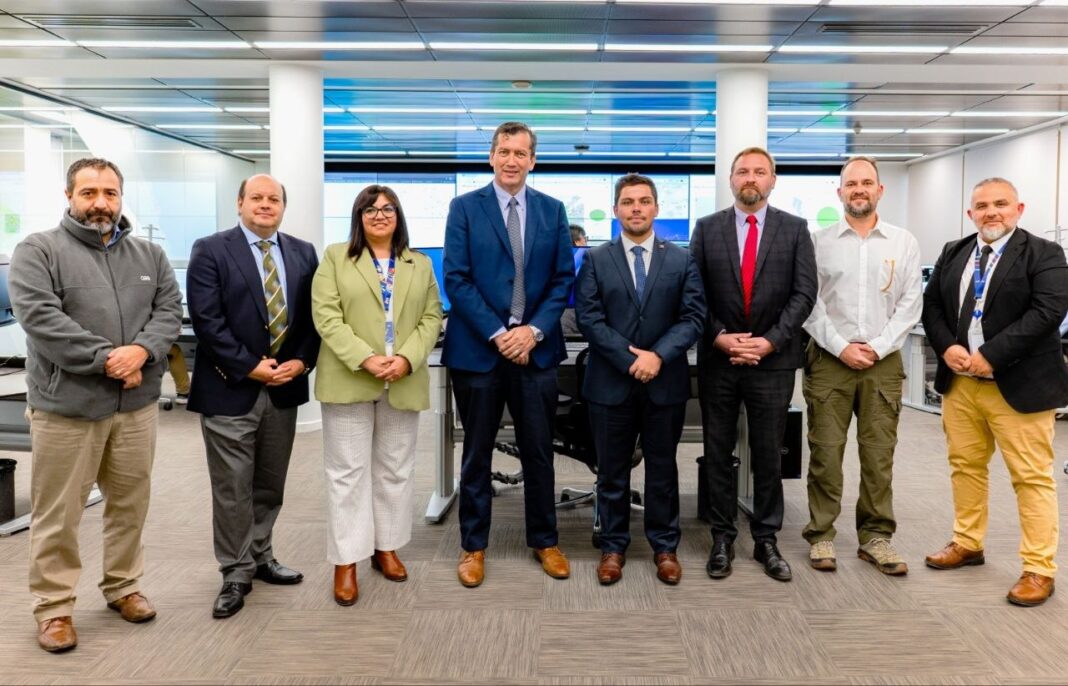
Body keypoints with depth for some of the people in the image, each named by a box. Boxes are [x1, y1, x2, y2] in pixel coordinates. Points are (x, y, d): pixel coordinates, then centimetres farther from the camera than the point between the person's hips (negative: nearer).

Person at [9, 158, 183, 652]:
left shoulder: (149, 255, 12)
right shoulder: (38, 250, -2)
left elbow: (169, 309, 4)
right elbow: (39, 317, -14)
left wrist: (142, 350, -15)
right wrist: (106, 358, -18)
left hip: (137, 403, 4)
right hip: (66, 404, -4)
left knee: (130, 503, 14)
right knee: (58, 513, 5)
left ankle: (123, 586, 31)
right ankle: (53, 606, 19)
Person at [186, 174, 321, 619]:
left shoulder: (303, 253, 10)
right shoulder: (210, 251, -4)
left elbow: (313, 315, 8)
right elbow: (207, 320, -11)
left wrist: (301, 361, -7)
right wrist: (251, 366, -15)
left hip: (284, 387, 4)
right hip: (230, 388, -4)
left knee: (270, 483, 15)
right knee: (233, 489, 3)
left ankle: (260, 556, 31)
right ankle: (236, 574, 15)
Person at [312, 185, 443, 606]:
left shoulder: (420, 265, 12)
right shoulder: (335, 258, 4)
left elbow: (431, 318, 5)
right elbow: (326, 317, -6)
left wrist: (407, 359, -12)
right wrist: (365, 359, -17)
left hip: (403, 383, 3)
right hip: (349, 380, -3)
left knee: (395, 470, 11)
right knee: (348, 471, 1)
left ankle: (386, 547, 24)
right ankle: (345, 562, 8)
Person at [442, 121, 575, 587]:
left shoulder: (553, 210, 8)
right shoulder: (464, 207, 0)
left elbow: (563, 278, 5)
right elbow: (456, 279, -6)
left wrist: (533, 330, -9)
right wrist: (497, 334, -13)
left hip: (536, 347, 2)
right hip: (478, 348, -2)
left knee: (539, 451, 10)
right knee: (476, 453, 9)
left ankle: (544, 541, 26)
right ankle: (473, 547, 22)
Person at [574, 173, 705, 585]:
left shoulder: (681, 261, 6)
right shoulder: (596, 261, 4)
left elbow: (693, 317, -2)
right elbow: (589, 318, -5)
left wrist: (658, 355, -16)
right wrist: (631, 359, -14)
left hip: (665, 382, 1)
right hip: (611, 382, 0)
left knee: (662, 469, 11)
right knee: (612, 471, 8)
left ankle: (665, 548, 24)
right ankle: (613, 547, 21)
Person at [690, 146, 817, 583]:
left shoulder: (795, 229, 4)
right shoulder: (707, 228, 5)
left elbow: (804, 292, -2)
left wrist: (771, 341, -12)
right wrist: (719, 336, -10)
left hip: (773, 360, 0)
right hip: (717, 359, 1)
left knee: (768, 454, 7)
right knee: (718, 453, 8)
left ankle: (766, 539, 20)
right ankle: (722, 538, 20)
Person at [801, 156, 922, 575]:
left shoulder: (904, 243, 8)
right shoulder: (819, 241, 3)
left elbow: (910, 303, 4)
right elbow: (809, 302, -1)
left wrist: (878, 347, -7)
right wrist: (840, 347, -9)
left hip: (883, 362, 2)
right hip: (829, 359, -1)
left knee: (879, 454, 4)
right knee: (825, 452, 1)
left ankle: (876, 537, 15)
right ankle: (821, 535, 10)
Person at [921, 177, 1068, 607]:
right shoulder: (953, 253, 11)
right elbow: (931, 305, 11)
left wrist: (990, 356, -21)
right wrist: (947, 348, -8)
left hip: (1019, 385, -5)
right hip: (959, 382, 6)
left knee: (1032, 477, 0)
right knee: (965, 465, 15)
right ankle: (968, 544, 29)